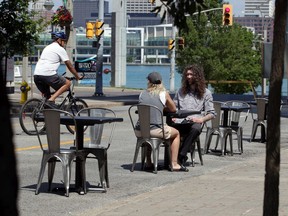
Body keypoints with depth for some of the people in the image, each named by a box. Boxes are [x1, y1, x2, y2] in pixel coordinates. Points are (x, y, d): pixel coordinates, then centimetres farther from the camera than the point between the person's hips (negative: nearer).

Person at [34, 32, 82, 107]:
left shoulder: (47, 48, 29)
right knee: (67, 83, 5)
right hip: (48, 74, -8)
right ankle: (51, 100, -11)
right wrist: (78, 77, 19)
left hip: (36, 75, 8)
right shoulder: (60, 49, 6)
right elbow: (70, 66, 8)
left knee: (47, 97, 20)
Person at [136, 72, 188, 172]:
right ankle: (174, 164, 18)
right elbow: (173, 109, 14)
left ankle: (148, 163, 42)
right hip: (155, 129, -4)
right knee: (176, 133, 23)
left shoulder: (142, 94, 10)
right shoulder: (164, 94, 1)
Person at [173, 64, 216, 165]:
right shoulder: (181, 91, 26)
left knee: (196, 128, -41)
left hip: (195, 123, -2)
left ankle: (181, 155, -38)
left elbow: (211, 113, 9)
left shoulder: (206, 93, 15)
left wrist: (201, 119, -10)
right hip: (180, 122, 2)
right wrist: (173, 117, 5)